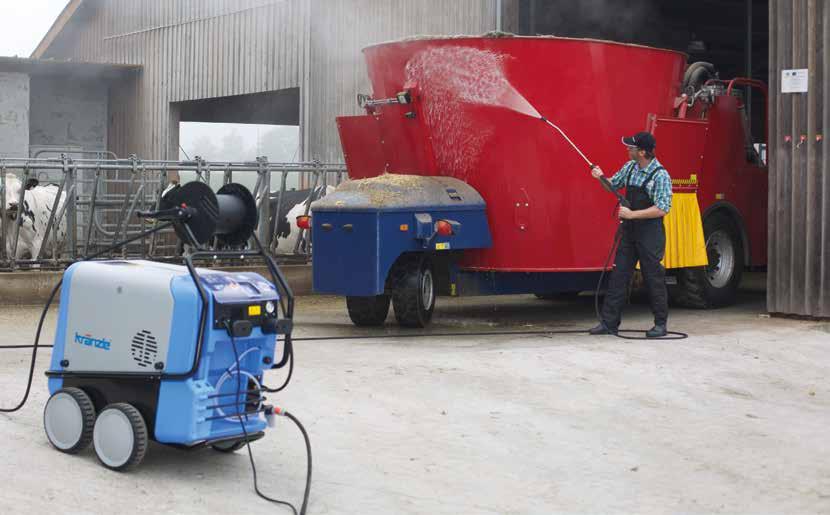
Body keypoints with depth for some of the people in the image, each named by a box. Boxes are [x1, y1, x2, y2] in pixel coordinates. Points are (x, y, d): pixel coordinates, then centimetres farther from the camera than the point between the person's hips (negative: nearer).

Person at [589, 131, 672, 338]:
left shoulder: (660, 175, -14)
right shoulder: (629, 167, 7)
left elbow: (662, 209, -20)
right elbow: (613, 186, 22)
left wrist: (632, 214, -20)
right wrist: (601, 178, 1)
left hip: (650, 233, -7)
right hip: (629, 231, 7)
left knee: (653, 278, 1)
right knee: (618, 276, 5)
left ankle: (661, 324, 13)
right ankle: (609, 323, 8)